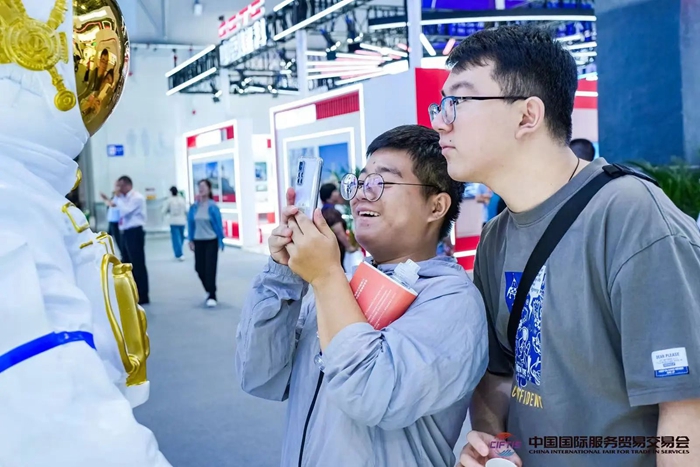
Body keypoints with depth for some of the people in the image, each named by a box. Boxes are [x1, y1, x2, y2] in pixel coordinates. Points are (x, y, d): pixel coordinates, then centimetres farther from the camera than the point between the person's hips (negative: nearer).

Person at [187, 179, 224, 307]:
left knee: (210, 269, -5)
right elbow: (191, 223, 6)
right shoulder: (194, 207, 0)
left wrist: (220, 241, -4)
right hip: (198, 241, 4)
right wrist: (191, 240, 4)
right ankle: (209, 291, 32)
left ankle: (212, 296, 2)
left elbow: (218, 224, -5)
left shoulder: (213, 206, -10)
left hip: (211, 241, -4)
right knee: (199, 268, 9)